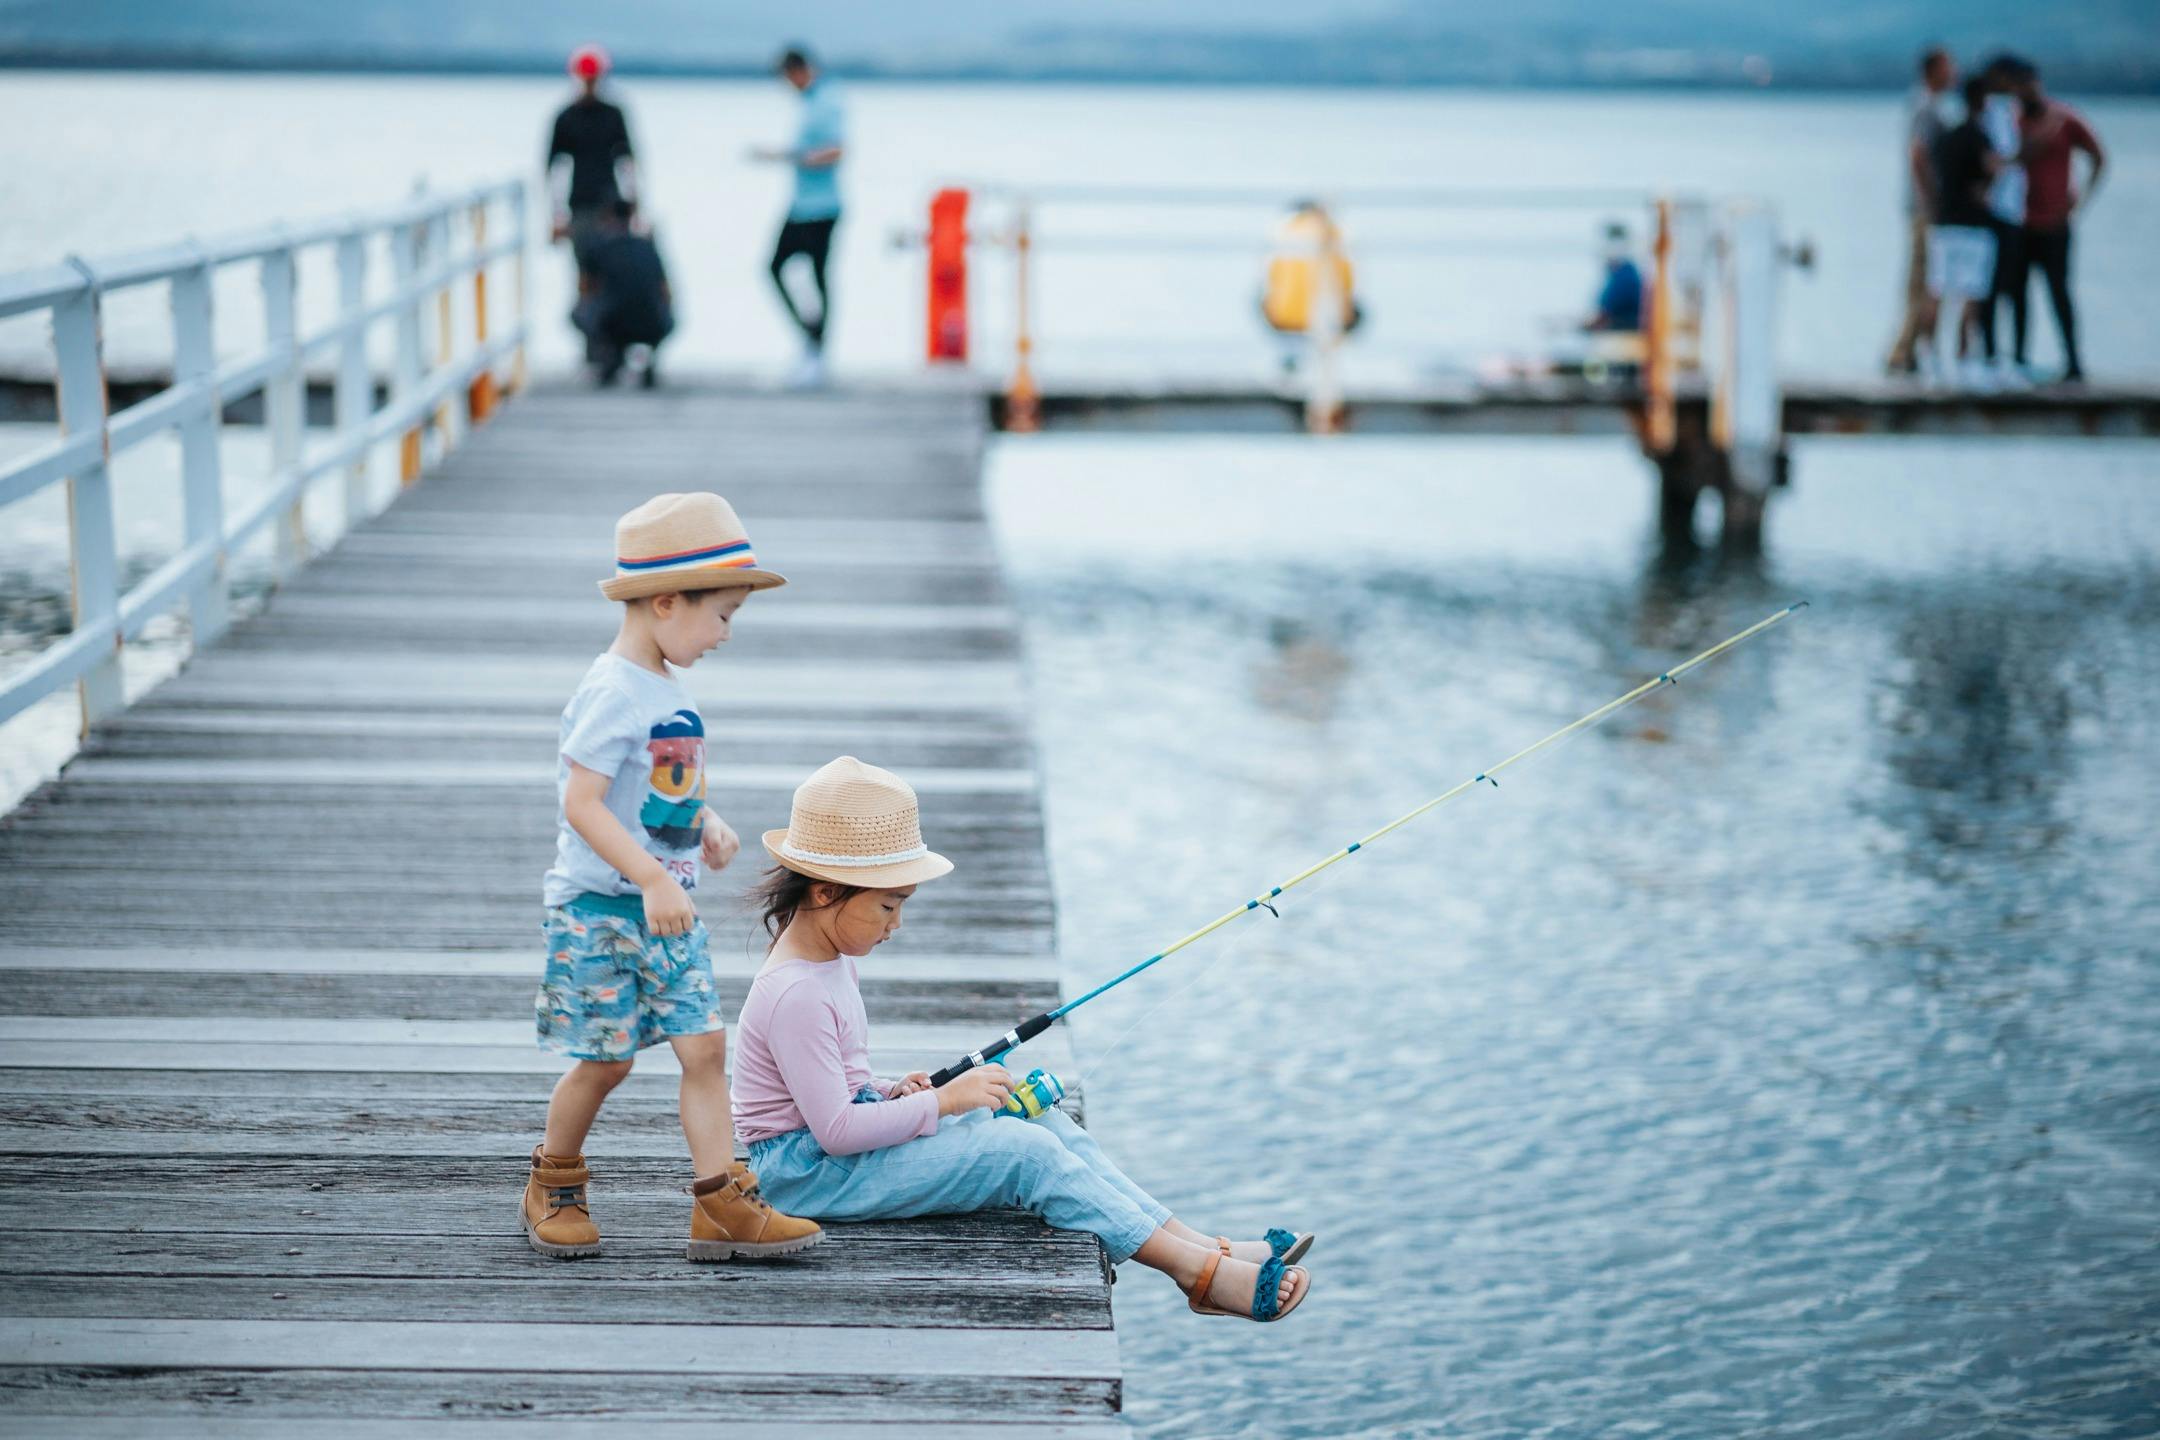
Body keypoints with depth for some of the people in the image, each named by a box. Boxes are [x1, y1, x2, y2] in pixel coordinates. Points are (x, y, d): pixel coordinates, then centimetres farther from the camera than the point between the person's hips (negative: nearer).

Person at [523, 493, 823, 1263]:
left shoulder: (669, 690, 10)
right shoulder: (612, 692, -18)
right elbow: (582, 803, -24)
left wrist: (706, 824, 7)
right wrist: (651, 881, -29)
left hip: (667, 909, 8)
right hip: (600, 907, -8)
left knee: (705, 1044, 1)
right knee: (607, 1058, 3)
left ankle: (723, 1204, 1)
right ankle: (554, 1186, 24)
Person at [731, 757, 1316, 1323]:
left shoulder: (828, 962, 10)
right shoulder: (796, 995, -23)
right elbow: (834, 1129, -26)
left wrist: (888, 1092, 3)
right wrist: (942, 1099, -19)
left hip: (848, 1137, 11)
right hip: (805, 1169, -11)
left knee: (1033, 1115, 1)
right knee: (1025, 1152, -18)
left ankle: (1193, 1242, -5)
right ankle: (1200, 1273, -17)